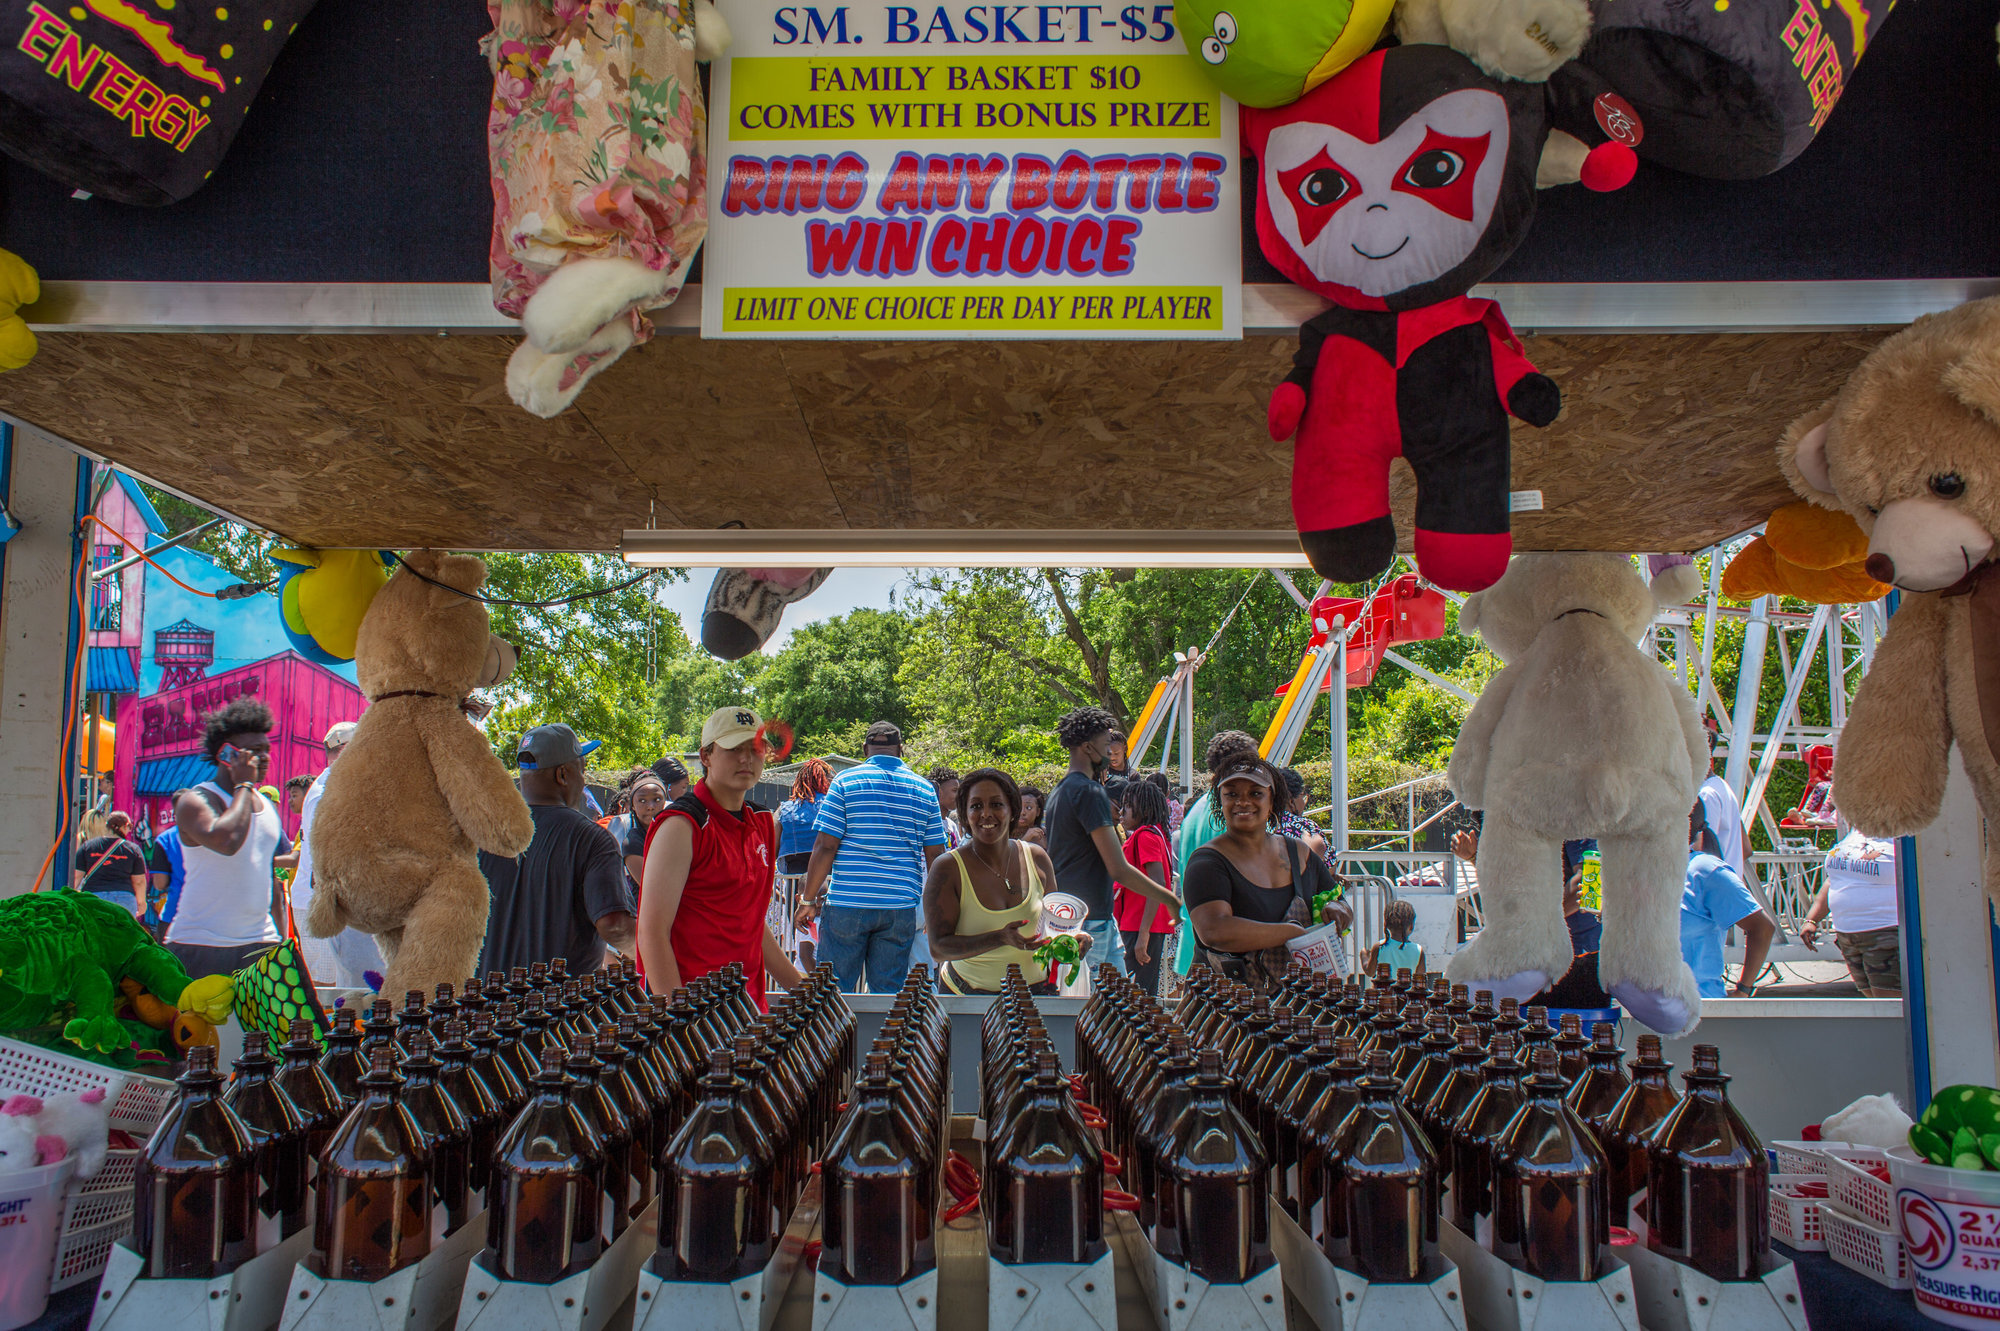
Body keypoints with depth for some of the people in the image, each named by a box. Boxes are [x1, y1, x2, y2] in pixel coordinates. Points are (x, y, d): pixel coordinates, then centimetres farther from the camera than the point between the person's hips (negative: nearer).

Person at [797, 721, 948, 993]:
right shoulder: (925, 790, 8)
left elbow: (825, 846, -6)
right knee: (889, 993, 8)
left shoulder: (846, 782, 0)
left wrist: (809, 898, 3)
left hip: (847, 902, -2)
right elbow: (935, 857, 8)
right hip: (901, 908, 3)